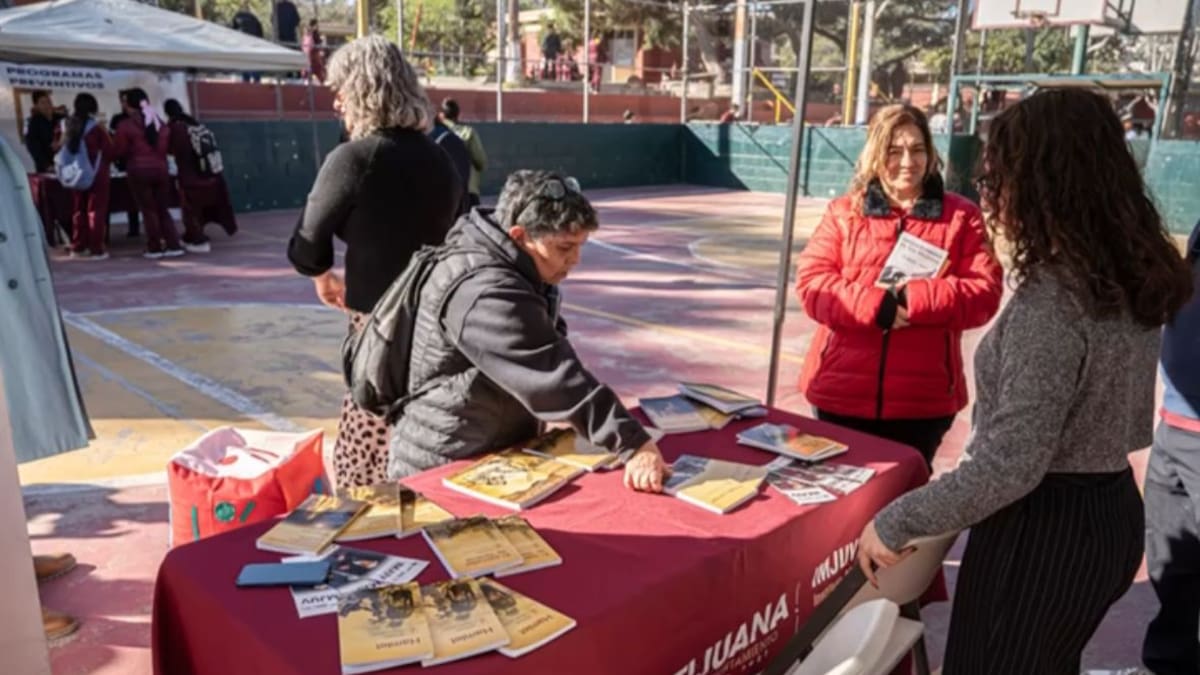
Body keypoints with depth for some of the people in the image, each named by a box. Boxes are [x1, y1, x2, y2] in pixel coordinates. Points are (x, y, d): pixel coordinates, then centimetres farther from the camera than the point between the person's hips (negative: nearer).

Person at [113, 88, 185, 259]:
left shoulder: (126, 125, -5)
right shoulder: (159, 122, 12)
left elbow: (118, 151, -2)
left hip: (139, 170, -4)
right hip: (160, 169, 4)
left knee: (148, 210, 1)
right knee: (162, 209, 11)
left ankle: (154, 248, 3)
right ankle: (174, 245, 4)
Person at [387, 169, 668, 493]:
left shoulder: (516, 270, 4)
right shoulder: (486, 295, -29)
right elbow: (555, 377, -34)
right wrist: (634, 444, -36)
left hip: (496, 455, 10)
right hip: (445, 470, -9)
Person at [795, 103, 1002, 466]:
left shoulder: (961, 216, 4)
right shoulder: (843, 212, 6)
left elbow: (985, 293, -4)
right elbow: (811, 283, -4)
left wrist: (916, 299, -20)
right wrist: (874, 305, -19)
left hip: (923, 400, 0)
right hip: (841, 392, 1)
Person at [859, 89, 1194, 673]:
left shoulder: (1051, 301, -26)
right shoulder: (1133, 281, 2)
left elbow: (1010, 465, -29)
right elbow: (1131, 424, 12)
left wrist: (895, 523, -21)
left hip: (1044, 529, -9)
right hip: (1110, 513, 9)